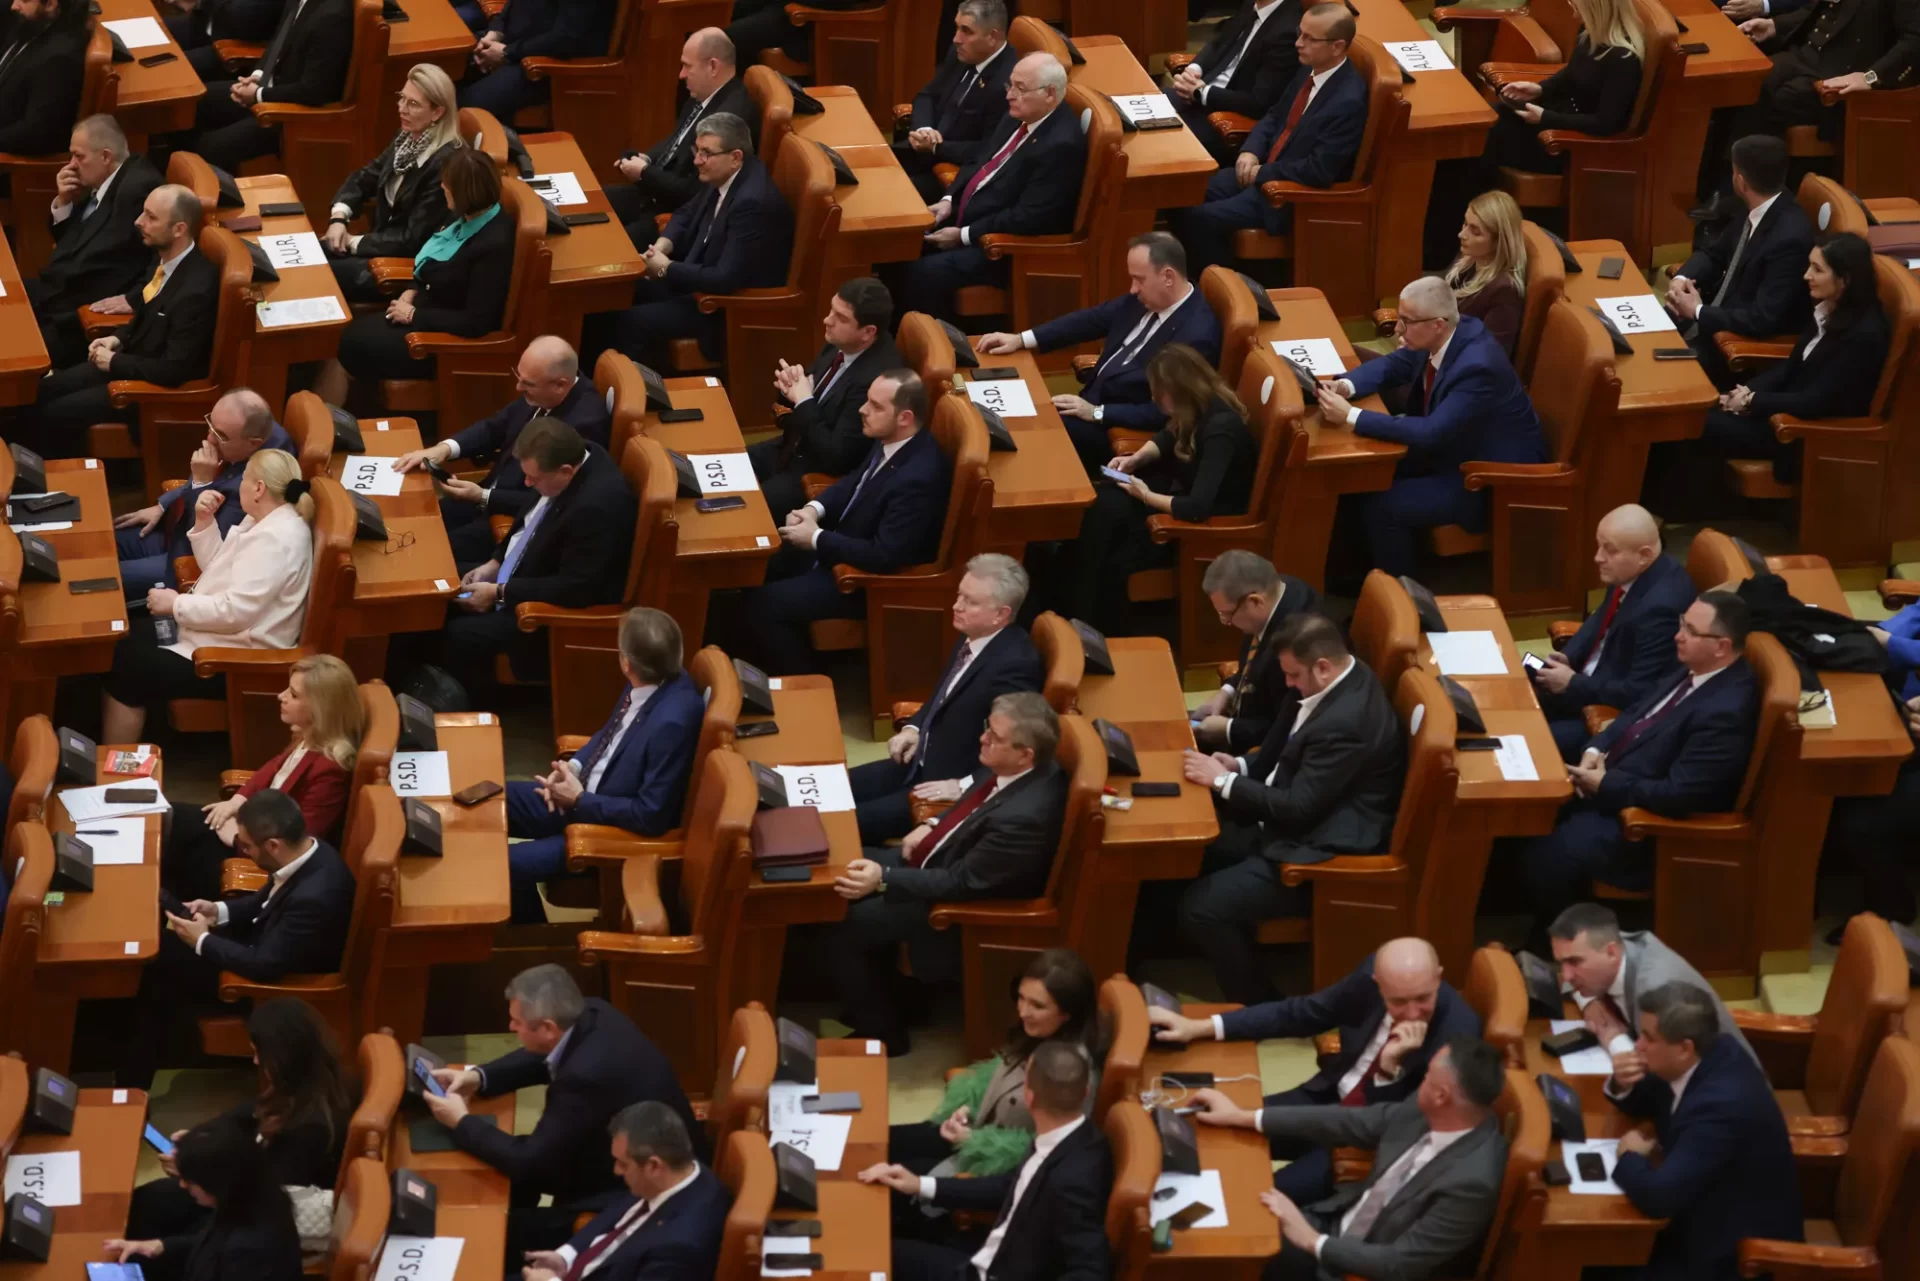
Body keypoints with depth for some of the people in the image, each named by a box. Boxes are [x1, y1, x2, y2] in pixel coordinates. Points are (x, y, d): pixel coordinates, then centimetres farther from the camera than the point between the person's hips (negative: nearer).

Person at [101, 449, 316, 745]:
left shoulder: (276, 539, -25)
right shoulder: (264, 520, 8)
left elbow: (236, 611, -30)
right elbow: (218, 569, 16)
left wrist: (176, 604, -18)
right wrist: (204, 521, 1)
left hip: (237, 661, -11)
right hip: (218, 635, 11)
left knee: (125, 666, -10)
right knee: (123, 638, 8)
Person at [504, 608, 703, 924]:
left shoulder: (671, 721, -35)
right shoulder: (655, 680, -9)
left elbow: (651, 816, -29)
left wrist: (580, 801, -19)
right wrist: (574, 766, -3)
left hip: (614, 829, -9)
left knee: (506, 864, -17)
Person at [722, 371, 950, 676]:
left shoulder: (917, 478, -33)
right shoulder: (890, 441, -5)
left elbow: (885, 557, -31)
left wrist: (816, 539, -21)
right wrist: (815, 509, -3)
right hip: (844, 542, 10)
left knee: (757, 606, -14)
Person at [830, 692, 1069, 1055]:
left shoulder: (1023, 816, -38)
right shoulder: (1011, 770, -12)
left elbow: (961, 882, -29)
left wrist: (884, 880, -29)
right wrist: (933, 827, 0)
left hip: (964, 902, -9)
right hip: (946, 858, 9)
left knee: (845, 925, -9)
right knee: (848, 869, 13)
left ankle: (881, 1029, 13)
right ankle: (882, 993, 25)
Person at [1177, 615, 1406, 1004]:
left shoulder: (1347, 722, -29)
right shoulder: (1337, 683, 2)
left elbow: (1297, 808, -26)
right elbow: (1286, 755, 17)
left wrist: (1222, 780, -18)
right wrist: (1240, 767, -1)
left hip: (1321, 853, -11)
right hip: (1299, 826, 11)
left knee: (1200, 908, -16)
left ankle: (1260, 1008, 0)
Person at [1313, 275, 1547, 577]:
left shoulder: (1477, 367, -34)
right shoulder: (1441, 337, -8)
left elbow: (1430, 433, -38)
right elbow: (1391, 366, 6)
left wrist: (1351, 416, -37)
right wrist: (1347, 386, -15)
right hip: (1455, 447, 10)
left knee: (1383, 507, -18)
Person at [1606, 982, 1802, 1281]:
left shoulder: (1722, 1104, -34)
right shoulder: (1711, 1056, -6)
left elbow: (1658, 1196, -35)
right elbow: (1648, 1104, 13)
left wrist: (1631, 1156, -14)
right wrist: (1624, 1085, -10)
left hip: (1736, 1257, -9)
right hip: (1716, 1220, 9)